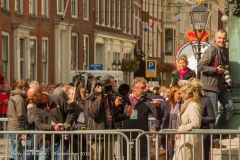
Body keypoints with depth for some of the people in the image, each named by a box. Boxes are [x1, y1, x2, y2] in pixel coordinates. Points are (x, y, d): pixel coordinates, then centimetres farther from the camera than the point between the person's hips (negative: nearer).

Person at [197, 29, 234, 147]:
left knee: (229, 107, 11)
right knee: (212, 113, -4)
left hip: (221, 85, 9)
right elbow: (200, 66, -22)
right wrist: (215, 70, -22)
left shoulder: (224, 51, 13)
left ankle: (220, 130, 25)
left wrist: (225, 72, 15)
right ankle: (212, 139, 4)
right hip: (210, 85, -9)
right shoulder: (211, 50, -16)